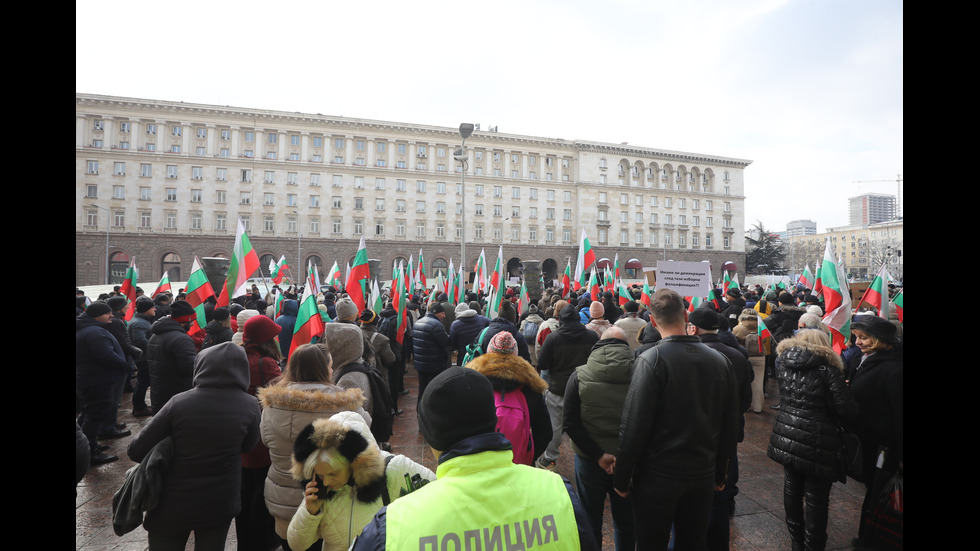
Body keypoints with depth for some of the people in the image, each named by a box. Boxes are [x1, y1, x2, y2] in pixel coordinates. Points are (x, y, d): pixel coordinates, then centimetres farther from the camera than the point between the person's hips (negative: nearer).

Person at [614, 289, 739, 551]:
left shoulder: (652, 360, -19)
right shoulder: (720, 360, -2)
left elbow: (634, 426, -20)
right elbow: (730, 426, 5)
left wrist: (621, 478, -8)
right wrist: (720, 473, 17)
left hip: (658, 477, -5)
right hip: (703, 475, 5)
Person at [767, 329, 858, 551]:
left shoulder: (785, 363, 3)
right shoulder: (827, 368, -11)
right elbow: (847, 409, -12)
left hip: (786, 439, 5)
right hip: (816, 445, -5)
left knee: (792, 487, 19)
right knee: (816, 497, 9)